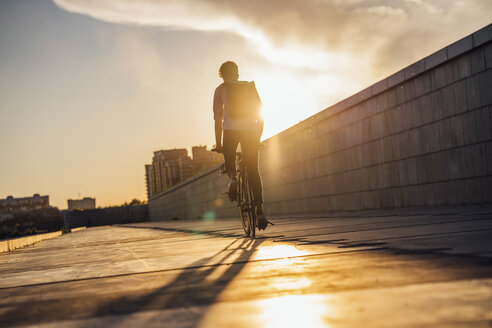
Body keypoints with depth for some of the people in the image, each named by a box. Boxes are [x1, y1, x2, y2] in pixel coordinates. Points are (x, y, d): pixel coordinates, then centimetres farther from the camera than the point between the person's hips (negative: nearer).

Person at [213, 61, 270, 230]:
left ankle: (232, 177, -13)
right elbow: (260, 115, 19)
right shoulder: (250, 87, 21)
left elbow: (218, 118, 7)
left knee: (229, 159, 23)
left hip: (231, 129, -2)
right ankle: (260, 210, -6)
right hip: (250, 130, 2)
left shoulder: (220, 89, 13)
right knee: (253, 171, 5)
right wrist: (258, 138, 25)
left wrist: (218, 143, 8)